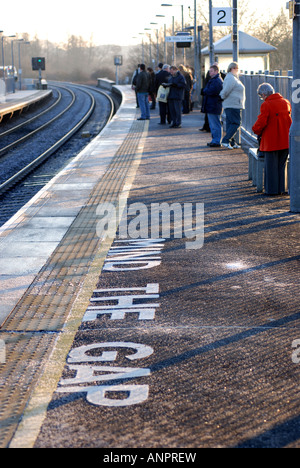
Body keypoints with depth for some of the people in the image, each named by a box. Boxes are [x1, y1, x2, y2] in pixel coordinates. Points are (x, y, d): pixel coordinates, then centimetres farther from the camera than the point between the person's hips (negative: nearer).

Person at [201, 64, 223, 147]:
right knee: (212, 124, 15)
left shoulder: (217, 81, -15)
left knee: (215, 125, -7)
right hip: (210, 106, 11)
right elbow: (207, 91, 21)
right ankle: (214, 140, 22)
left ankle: (216, 142, -4)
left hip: (214, 107, -11)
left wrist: (204, 91, -7)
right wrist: (206, 91, 0)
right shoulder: (213, 80, 19)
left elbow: (211, 91, -25)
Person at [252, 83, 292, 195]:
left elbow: (261, 123, -18)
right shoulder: (286, 102, 7)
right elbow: (290, 119, 16)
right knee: (281, 165, 15)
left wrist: (256, 130, 1)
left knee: (271, 166, 4)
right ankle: (280, 188, 18)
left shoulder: (266, 105, -14)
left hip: (271, 141, -6)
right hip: (285, 140, 6)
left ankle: (271, 189, 7)